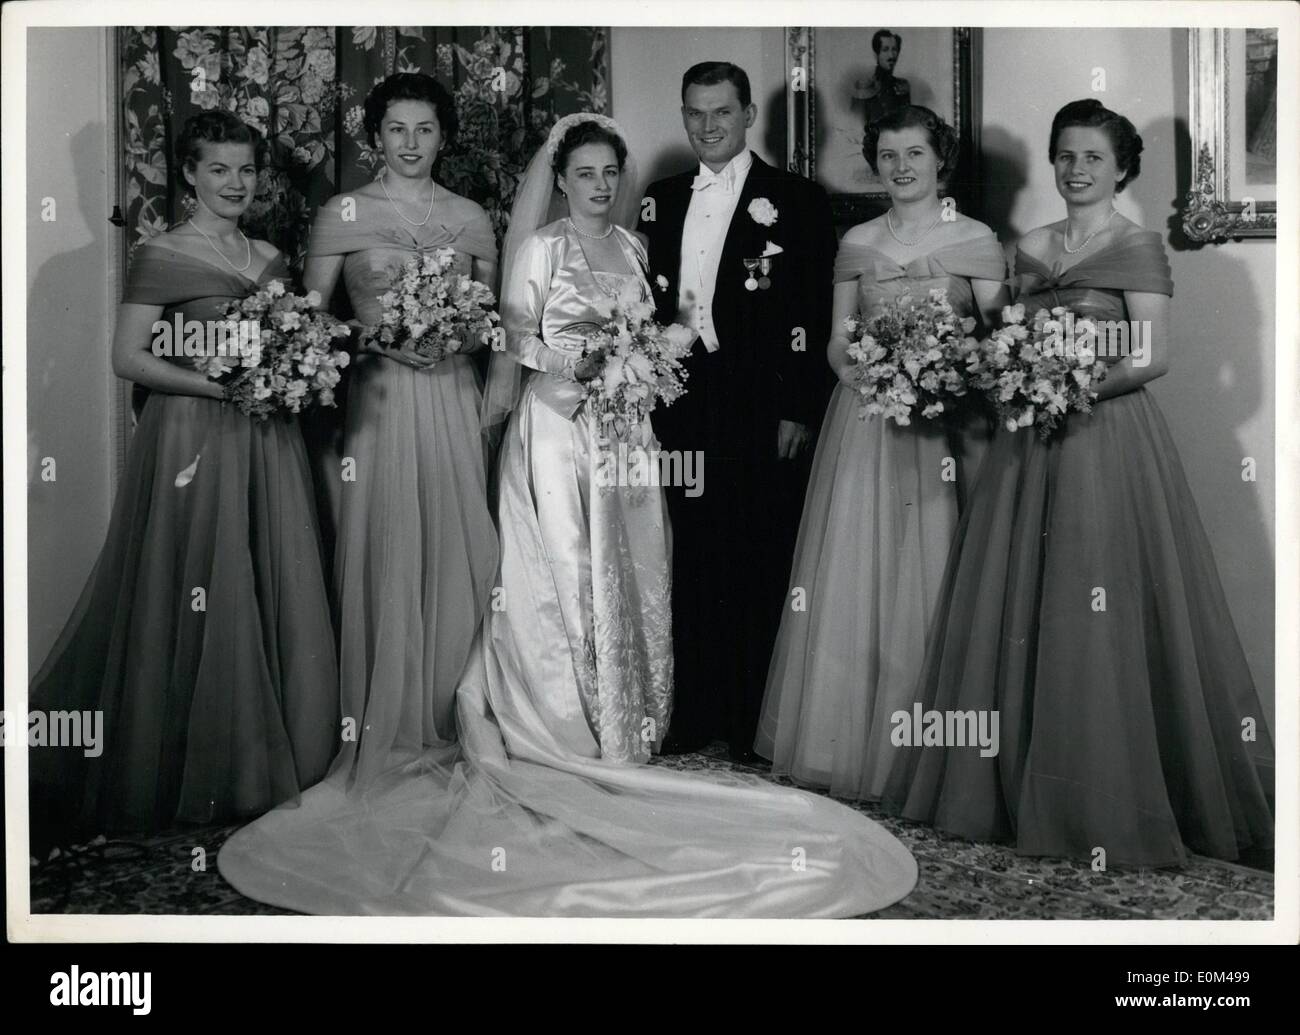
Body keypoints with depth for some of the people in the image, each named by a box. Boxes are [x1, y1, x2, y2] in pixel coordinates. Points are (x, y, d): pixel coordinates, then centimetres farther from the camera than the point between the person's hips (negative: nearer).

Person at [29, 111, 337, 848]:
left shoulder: (270, 259, 13)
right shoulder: (163, 257, -4)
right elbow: (130, 357, -9)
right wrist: (220, 385, -18)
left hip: (266, 442, 6)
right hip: (193, 436, -5)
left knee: (274, 594, 7)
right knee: (196, 600, -1)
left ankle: (267, 755, 20)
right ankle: (192, 769, 12)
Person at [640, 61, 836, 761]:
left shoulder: (796, 200, 1)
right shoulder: (662, 201, 15)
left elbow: (814, 316, -4)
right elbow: (649, 300, 16)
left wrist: (799, 410, -10)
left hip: (762, 413, -4)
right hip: (681, 407, 4)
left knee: (758, 568, 1)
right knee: (691, 564, 8)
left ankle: (755, 727, 11)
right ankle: (695, 715, 18)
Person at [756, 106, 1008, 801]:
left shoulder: (976, 241, 2)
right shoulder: (856, 244, 10)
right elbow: (837, 343, 11)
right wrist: (870, 378, -9)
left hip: (944, 424, -2)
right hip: (865, 421, 3)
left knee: (927, 579, -2)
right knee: (853, 578, 2)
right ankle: (849, 740, 14)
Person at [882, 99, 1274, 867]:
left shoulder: (1138, 247, -2)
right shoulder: (1029, 248, 14)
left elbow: (1153, 356, -10)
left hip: (1106, 437, -6)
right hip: (1032, 443, 6)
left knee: (1096, 619, -4)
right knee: (1017, 609, 7)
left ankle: (1108, 801, 8)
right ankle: (1017, 785, 19)